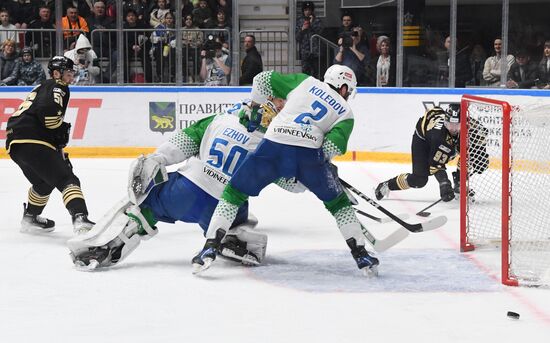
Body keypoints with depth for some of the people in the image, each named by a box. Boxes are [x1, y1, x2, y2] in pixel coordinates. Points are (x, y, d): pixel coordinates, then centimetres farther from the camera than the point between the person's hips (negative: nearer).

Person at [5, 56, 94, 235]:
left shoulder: (42, 88, 33)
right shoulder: (57, 87, 3)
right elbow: (49, 110, -19)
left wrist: (60, 152, 34)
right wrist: (62, 131, -4)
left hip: (14, 143, 9)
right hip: (33, 141, -9)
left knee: (44, 182, 31)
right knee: (67, 180, -16)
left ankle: (29, 219, 42)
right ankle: (81, 220, -35)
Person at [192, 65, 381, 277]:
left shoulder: (305, 82, 25)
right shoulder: (346, 113, 20)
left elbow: (264, 80, 22)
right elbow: (333, 144, 2)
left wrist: (255, 109, 36)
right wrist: (321, 163, 20)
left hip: (273, 147, 1)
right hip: (309, 153, 0)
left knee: (233, 194, 15)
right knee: (338, 202, 23)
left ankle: (210, 249, 3)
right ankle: (361, 256, 17)